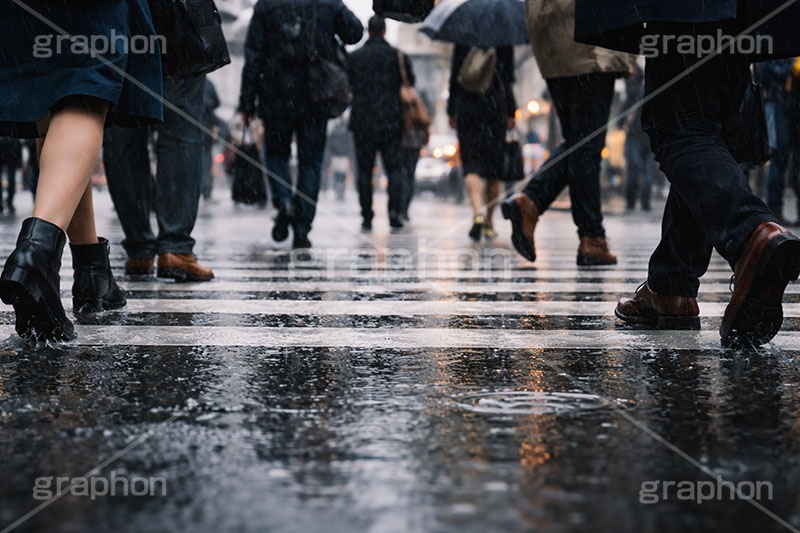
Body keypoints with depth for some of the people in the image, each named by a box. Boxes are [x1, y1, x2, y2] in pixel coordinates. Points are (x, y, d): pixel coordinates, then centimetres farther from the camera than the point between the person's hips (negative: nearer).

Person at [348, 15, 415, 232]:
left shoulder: (354, 57, 2)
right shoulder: (398, 56, 0)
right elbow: (410, 86, 6)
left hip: (362, 122, 1)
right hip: (392, 123, -1)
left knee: (364, 171, 6)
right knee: (395, 168, 4)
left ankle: (366, 218, 4)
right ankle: (395, 210, -13)